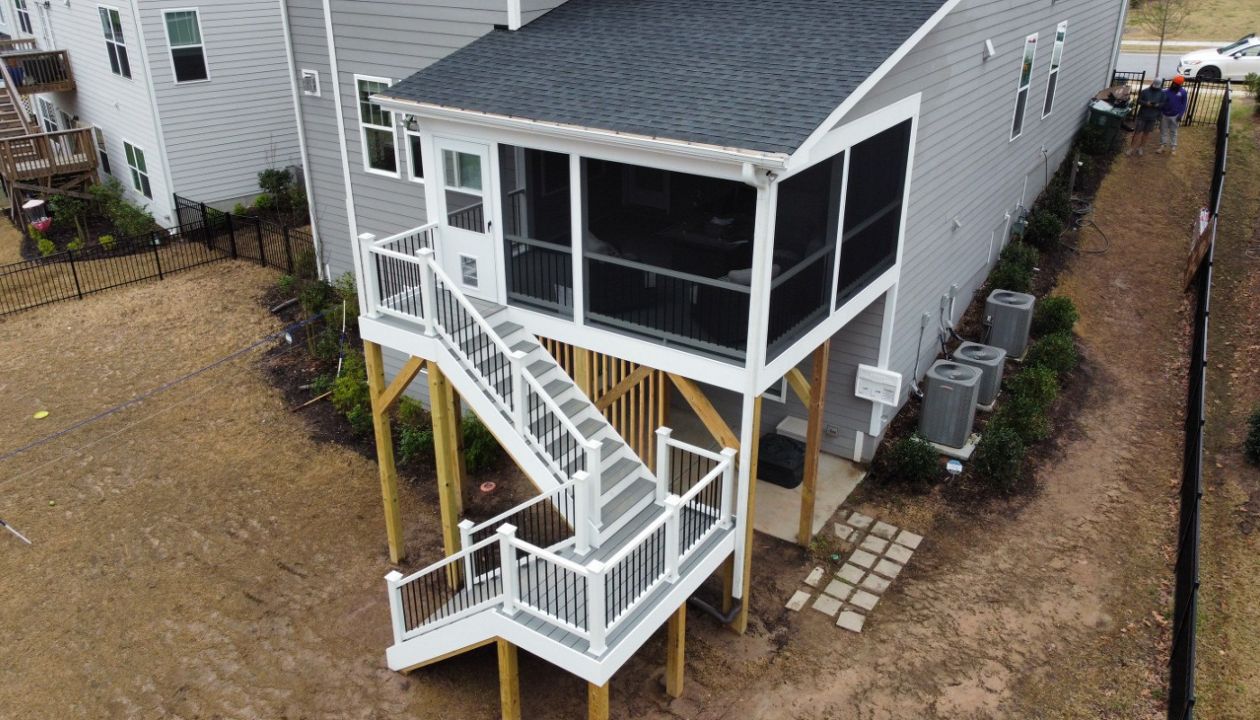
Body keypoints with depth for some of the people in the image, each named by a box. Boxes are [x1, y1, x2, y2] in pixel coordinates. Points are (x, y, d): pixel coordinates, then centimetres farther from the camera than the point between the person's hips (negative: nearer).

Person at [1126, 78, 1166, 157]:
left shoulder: (1162, 93, 4)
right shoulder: (1145, 91, -2)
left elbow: (1164, 104, 4)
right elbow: (1138, 100, -2)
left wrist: (1158, 105, -18)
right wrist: (1146, 103, -20)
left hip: (1153, 117, 2)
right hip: (1142, 115, -2)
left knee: (1147, 133, 7)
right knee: (1138, 132, -2)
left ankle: (1140, 147, 18)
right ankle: (1132, 148, 5)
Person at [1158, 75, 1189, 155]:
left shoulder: (1183, 92, -5)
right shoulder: (1167, 91, -3)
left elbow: (1184, 105, -2)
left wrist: (1180, 115, -10)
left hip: (1175, 116, -2)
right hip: (1165, 115, 2)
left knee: (1173, 132, 7)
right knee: (1163, 131, 8)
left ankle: (1173, 148, 12)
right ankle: (1162, 146, 16)